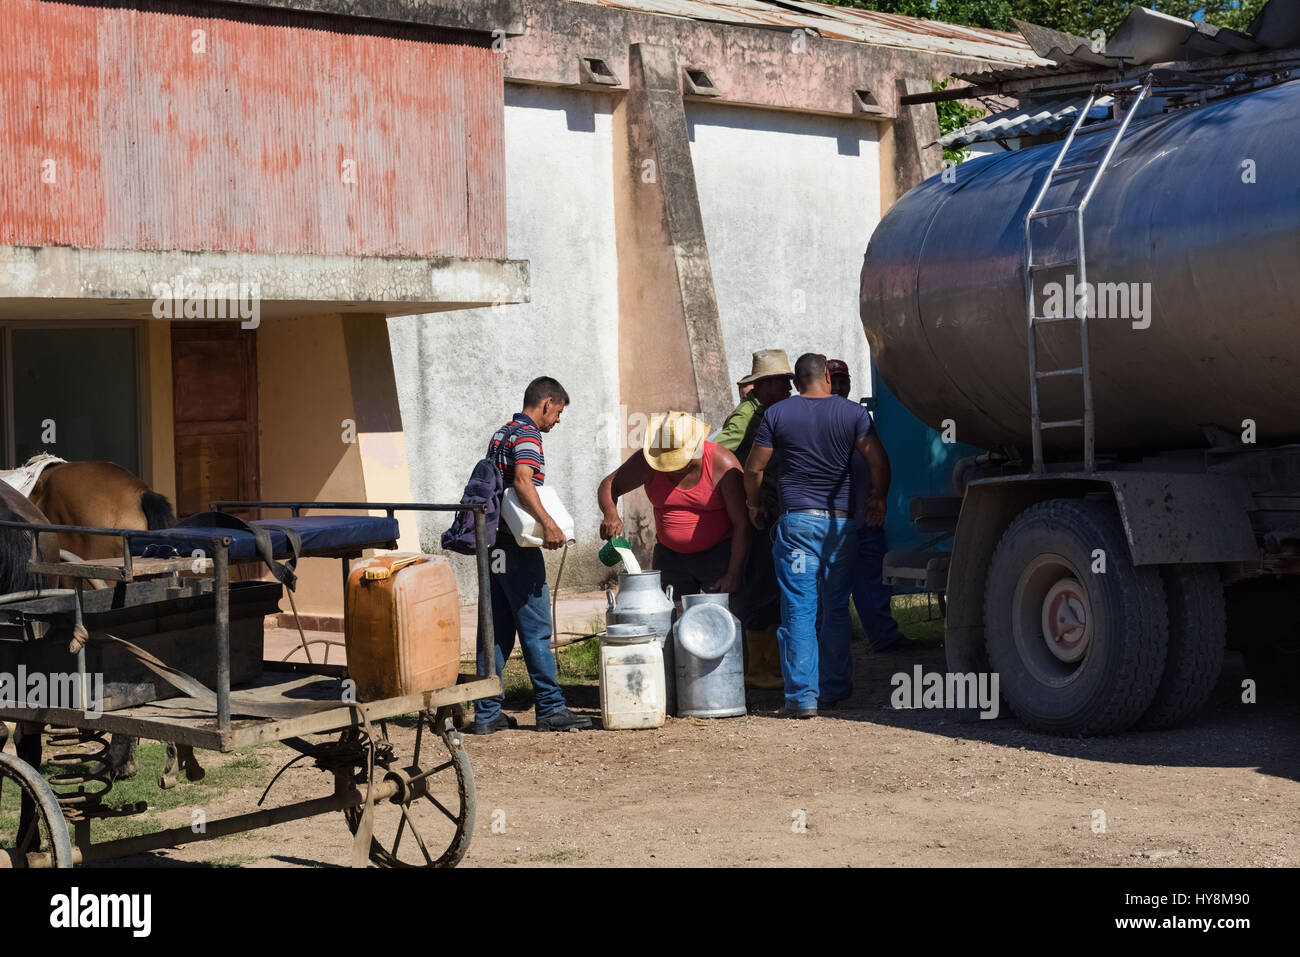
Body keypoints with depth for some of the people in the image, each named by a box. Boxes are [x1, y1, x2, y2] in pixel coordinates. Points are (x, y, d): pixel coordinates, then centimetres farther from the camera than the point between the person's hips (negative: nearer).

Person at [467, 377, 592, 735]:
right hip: (517, 548, -9)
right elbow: (522, 481, -26)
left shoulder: (500, 435, 19)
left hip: (493, 544, 9)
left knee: (495, 631, 8)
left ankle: (487, 712, 8)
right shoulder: (527, 436, -10)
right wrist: (547, 523, -33)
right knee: (536, 629, -4)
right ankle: (550, 708, -1)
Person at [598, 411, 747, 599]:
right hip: (670, 556, 4)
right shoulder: (647, 461, -8)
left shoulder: (722, 464, -17)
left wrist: (733, 574, -20)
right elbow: (608, 485, 0)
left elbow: (742, 524, -15)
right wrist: (611, 515, -23)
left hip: (718, 555, -4)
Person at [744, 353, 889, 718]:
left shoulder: (776, 414, 1)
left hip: (796, 520, -1)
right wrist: (877, 498, 9)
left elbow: (754, 468, 3)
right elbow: (877, 461, -7)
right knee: (836, 609, 13)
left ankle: (802, 696, -8)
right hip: (840, 522, 1)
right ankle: (833, 689, 17)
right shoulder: (853, 414, 1)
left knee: (798, 610, -2)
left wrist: (753, 503, 20)